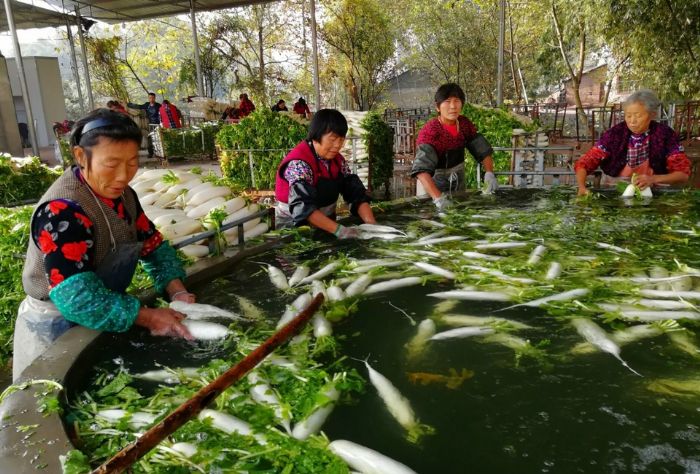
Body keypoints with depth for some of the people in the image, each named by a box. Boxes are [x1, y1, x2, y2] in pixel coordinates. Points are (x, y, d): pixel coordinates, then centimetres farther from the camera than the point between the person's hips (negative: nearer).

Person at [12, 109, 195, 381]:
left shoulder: (121, 195, -4)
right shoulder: (61, 211, -28)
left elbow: (154, 246, 1)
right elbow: (75, 296, -34)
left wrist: (176, 291, -15)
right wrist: (147, 318, -33)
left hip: (100, 324, 8)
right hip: (57, 330, -7)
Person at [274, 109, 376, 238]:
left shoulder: (337, 159, 2)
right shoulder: (299, 163, -19)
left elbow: (356, 193, -2)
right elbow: (303, 206, -29)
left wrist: (370, 223, -17)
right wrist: (338, 230, -38)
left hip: (326, 225, 6)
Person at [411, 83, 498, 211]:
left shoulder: (464, 123, -8)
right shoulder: (430, 131, -27)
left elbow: (482, 149, -3)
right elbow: (422, 168, -40)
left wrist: (489, 173, -22)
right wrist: (438, 198, -52)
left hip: (459, 184, 5)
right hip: (434, 187, -5)